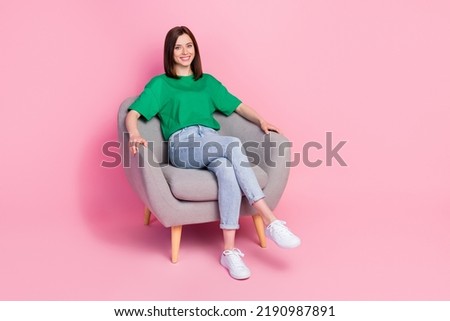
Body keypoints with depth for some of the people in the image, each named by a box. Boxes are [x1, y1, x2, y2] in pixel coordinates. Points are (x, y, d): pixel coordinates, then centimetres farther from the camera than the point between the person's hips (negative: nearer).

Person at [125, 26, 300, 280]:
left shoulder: (208, 81, 27)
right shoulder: (160, 84, 16)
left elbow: (239, 106, 21)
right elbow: (132, 115, 4)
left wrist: (261, 120, 0)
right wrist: (135, 136, -19)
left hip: (212, 142, 3)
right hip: (183, 145, -3)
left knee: (226, 169, -35)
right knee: (234, 145, -33)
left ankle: (230, 251, -35)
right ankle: (271, 222, -34)